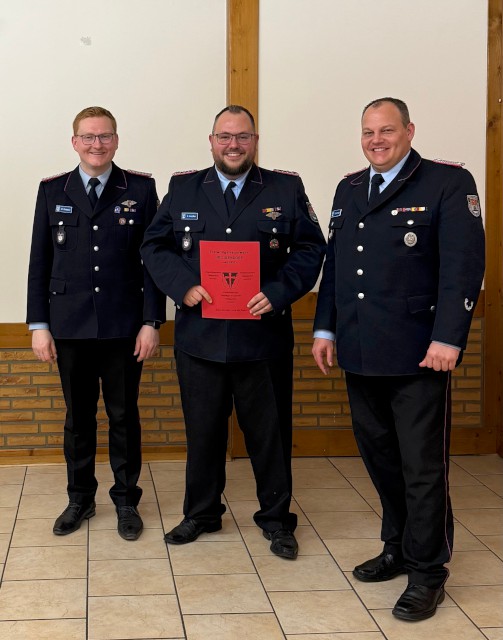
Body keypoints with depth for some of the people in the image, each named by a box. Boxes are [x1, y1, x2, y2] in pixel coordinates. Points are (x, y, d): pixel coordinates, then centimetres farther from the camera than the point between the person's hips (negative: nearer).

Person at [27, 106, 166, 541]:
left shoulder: (141, 189, 1)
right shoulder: (53, 191, 6)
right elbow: (40, 261, 6)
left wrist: (152, 322, -6)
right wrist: (39, 325, 1)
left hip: (124, 327, -1)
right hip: (70, 327, 1)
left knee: (124, 416, 8)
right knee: (78, 416, 11)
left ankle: (127, 500, 21)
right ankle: (80, 498, 25)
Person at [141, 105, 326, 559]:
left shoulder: (286, 190, 4)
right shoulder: (183, 189, 8)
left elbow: (311, 249, -1)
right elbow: (155, 247, 6)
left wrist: (278, 294, -15)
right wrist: (182, 286, -11)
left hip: (264, 336, -1)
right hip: (199, 334, 1)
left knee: (271, 432, 7)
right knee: (202, 430, 11)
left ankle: (276, 519, 23)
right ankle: (201, 513, 28)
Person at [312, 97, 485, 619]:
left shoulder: (449, 183, -5)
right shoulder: (349, 189, 15)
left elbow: (464, 265, -12)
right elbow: (334, 262, 16)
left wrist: (447, 339, -19)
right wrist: (325, 328, 10)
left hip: (416, 355, -6)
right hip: (360, 354, 6)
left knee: (423, 466, 2)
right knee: (378, 455, 14)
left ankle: (426, 572, 14)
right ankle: (398, 549, 31)